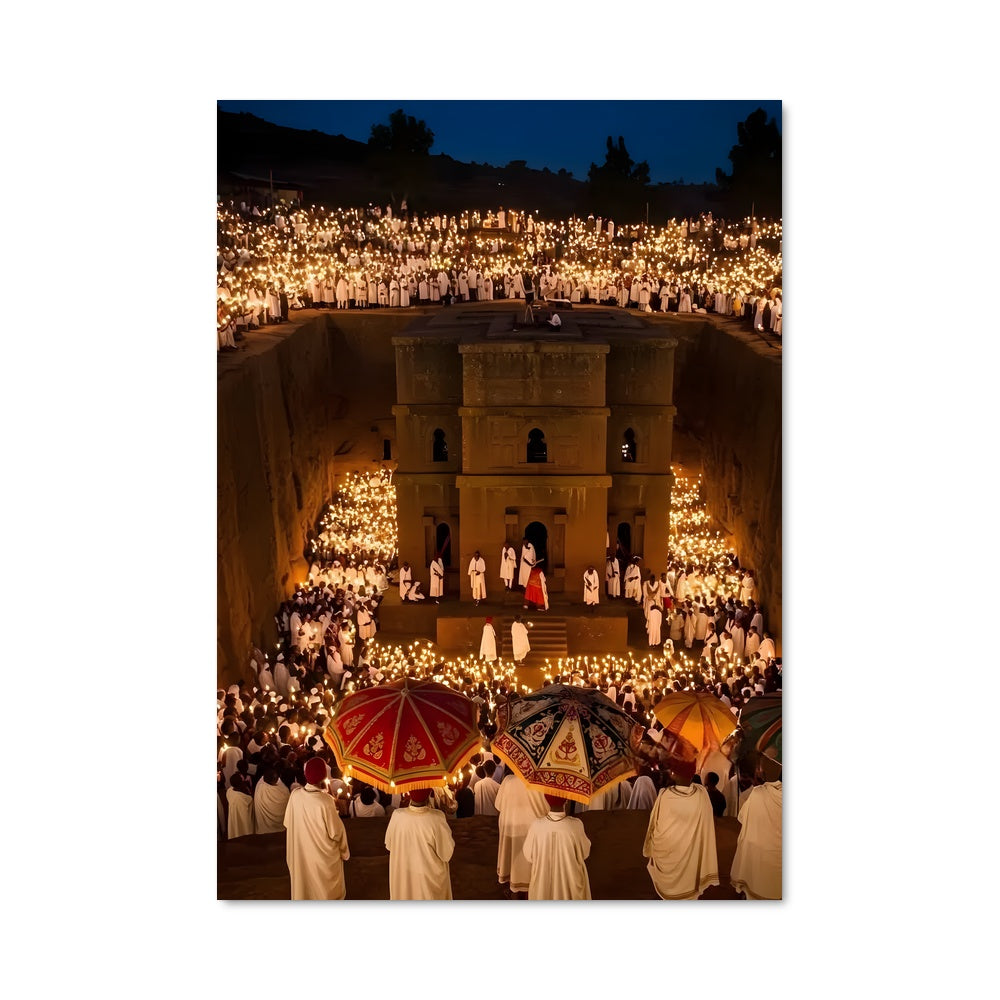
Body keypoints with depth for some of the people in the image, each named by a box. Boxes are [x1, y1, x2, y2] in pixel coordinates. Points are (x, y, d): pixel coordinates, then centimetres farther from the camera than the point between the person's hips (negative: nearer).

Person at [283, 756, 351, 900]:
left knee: (304, 887, 26)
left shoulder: (295, 795, -16)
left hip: (300, 855, 5)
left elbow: (288, 823, -1)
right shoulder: (326, 801, -30)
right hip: (323, 856, -5)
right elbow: (336, 832, -22)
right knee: (326, 891, 19)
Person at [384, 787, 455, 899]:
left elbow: (389, 845, -5)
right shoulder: (437, 818, -32)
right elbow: (446, 853, -19)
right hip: (430, 878, -2)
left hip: (402, 878, 2)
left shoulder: (397, 816, -24)